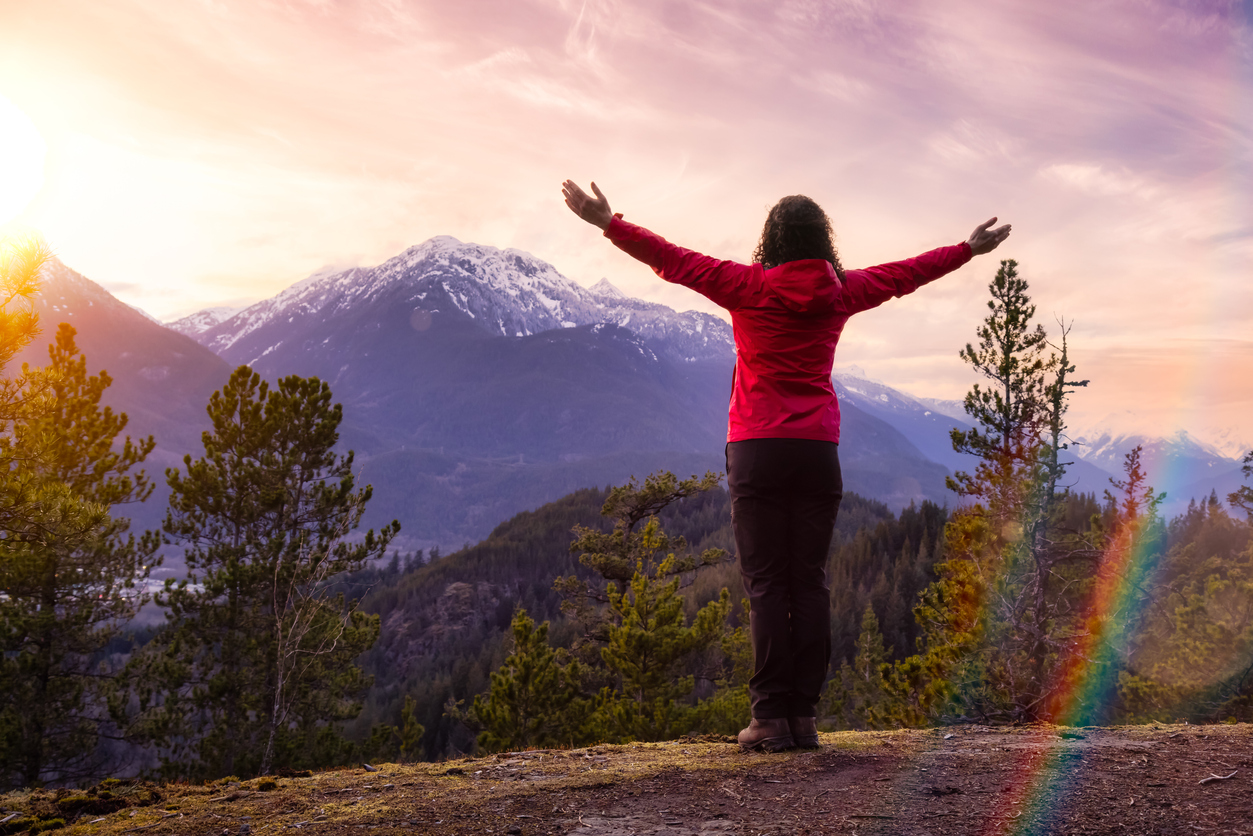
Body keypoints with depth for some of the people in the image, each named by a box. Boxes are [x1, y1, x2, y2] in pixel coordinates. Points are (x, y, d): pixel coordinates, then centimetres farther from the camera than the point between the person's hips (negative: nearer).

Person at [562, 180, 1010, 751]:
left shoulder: (750, 286, -2)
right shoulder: (842, 292, 8)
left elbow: (674, 260, 1)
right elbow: (907, 273, 22)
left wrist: (608, 222, 9)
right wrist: (969, 249, 38)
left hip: (758, 449, -3)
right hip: (818, 450, 3)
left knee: (765, 582, -2)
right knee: (810, 582, 5)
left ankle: (772, 719, -4)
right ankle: (805, 717, 6)